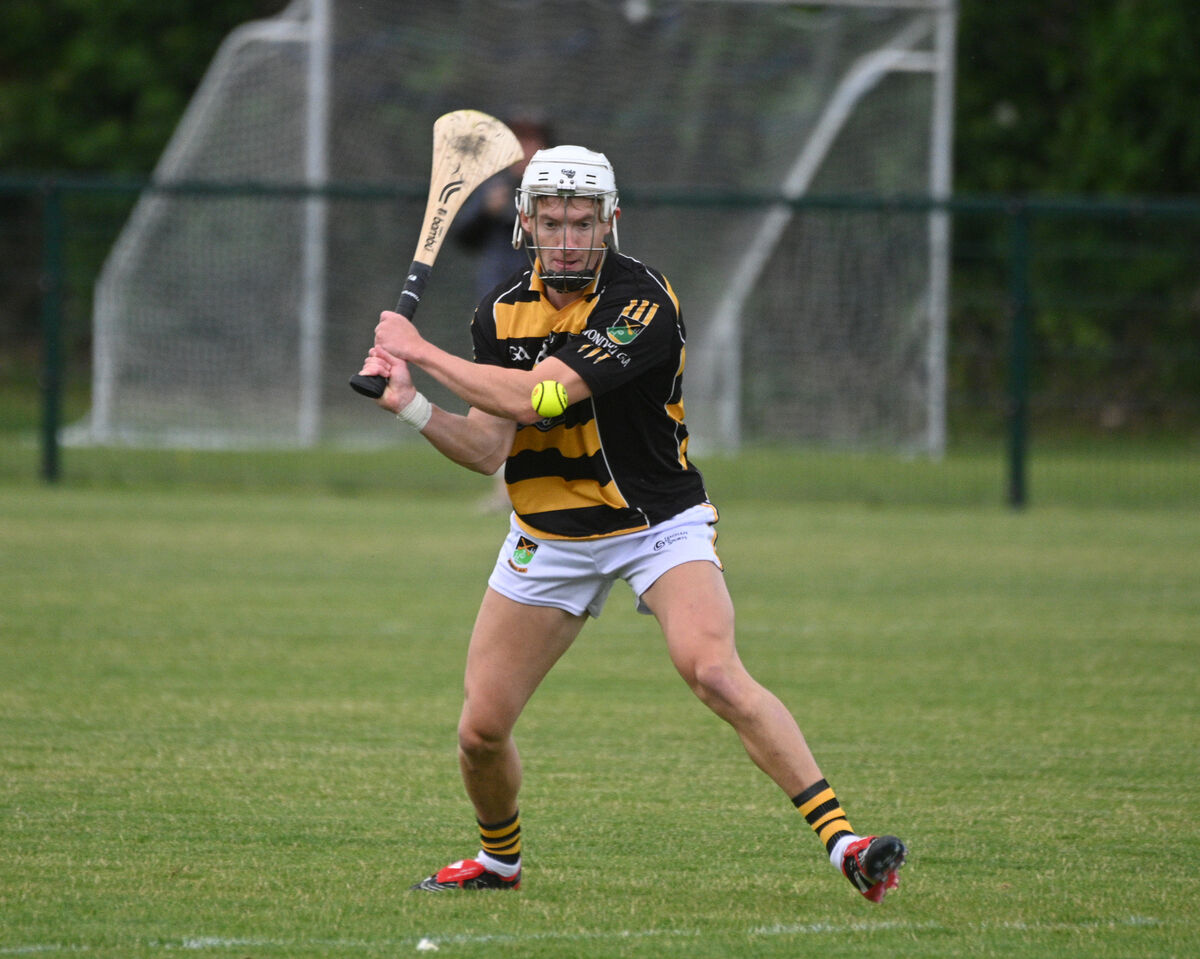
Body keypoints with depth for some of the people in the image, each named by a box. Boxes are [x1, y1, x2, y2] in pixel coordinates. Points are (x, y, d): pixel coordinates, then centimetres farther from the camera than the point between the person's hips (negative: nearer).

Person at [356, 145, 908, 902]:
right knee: (481, 730, 2)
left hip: (659, 526, -5)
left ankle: (842, 841, -28)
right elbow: (487, 449, -4)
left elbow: (532, 397, -28)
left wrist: (422, 352, -19)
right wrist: (410, 405, -20)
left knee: (714, 671, -29)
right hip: (550, 538, 5)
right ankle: (499, 859, 32)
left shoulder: (643, 301, -22)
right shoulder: (503, 311, -1)